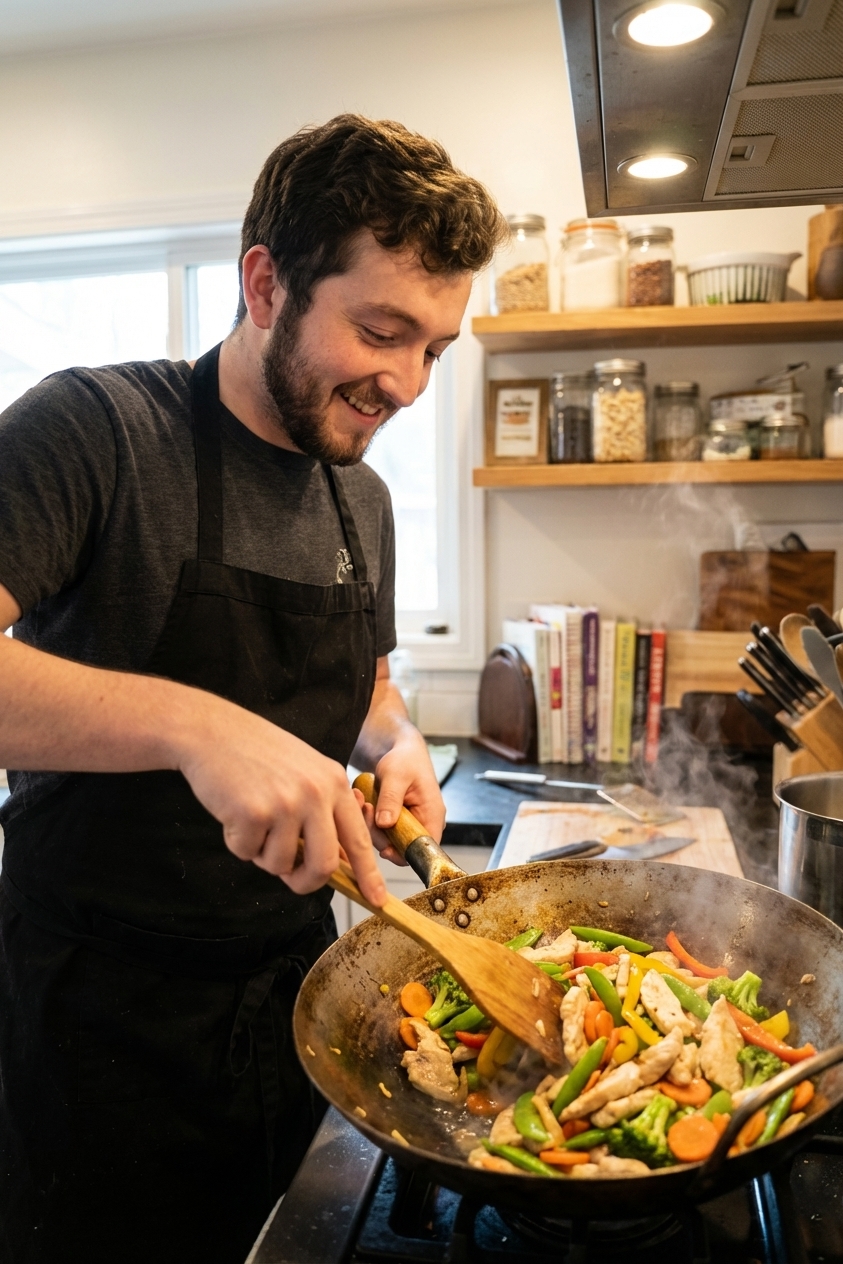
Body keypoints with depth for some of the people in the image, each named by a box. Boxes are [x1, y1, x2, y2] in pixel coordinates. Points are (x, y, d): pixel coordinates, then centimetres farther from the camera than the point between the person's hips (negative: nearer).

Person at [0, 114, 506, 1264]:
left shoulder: (363, 501, 5)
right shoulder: (96, 428, -15)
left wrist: (395, 751, -4)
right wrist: (190, 722, -39)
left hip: (294, 985, 6)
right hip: (105, 1012, -5)